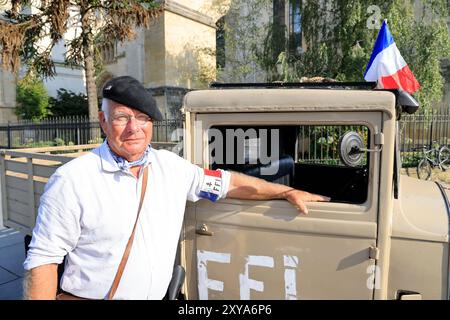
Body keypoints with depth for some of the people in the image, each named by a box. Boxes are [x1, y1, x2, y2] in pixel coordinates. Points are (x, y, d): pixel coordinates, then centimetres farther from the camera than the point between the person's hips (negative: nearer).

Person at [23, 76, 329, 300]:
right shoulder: (72, 180, -15)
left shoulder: (171, 166, -2)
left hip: (159, 295, 4)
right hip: (89, 296, -3)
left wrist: (288, 192, 5)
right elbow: (44, 258, -12)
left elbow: (228, 182, 4)